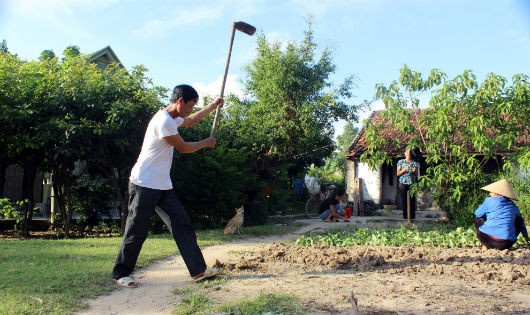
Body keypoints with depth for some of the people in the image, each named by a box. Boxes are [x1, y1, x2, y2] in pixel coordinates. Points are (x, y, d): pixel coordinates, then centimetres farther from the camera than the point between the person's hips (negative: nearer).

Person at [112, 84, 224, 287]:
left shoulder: (172, 119, 12)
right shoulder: (164, 121, -19)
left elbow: (191, 121, 35)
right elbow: (184, 148, -11)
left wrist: (213, 106, 33)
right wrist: (206, 143, 6)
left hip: (163, 186, 9)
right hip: (144, 185, -9)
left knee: (182, 224, 2)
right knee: (136, 232, 1)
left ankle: (198, 270, 4)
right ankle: (120, 273, 18)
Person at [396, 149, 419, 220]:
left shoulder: (415, 163, 8)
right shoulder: (401, 162, 7)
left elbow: (416, 175, 8)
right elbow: (398, 173, 2)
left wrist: (414, 171, -13)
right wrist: (404, 170, -14)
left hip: (412, 184, 0)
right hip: (403, 184, 0)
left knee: (412, 201, -4)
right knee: (403, 201, -2)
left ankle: (412, 218, 1)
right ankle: (405, 217, 7)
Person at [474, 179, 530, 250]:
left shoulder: (489, 201, 3)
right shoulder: (513, 206, 14)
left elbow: (477, 214, 16)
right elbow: (521, 222, 28)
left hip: (487, 239, -3)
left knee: (478, 219, 25)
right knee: (518, 222, 30)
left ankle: (485, 246, 17)